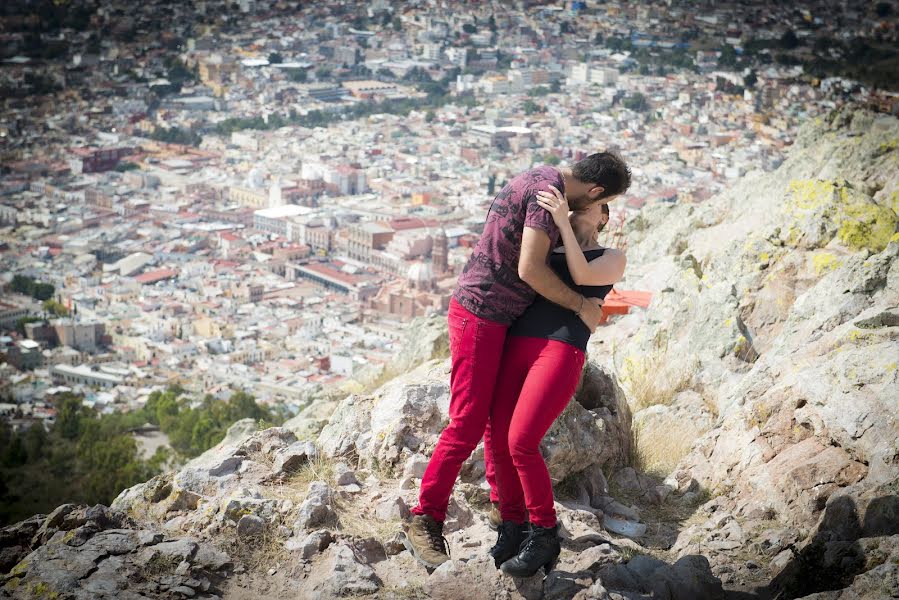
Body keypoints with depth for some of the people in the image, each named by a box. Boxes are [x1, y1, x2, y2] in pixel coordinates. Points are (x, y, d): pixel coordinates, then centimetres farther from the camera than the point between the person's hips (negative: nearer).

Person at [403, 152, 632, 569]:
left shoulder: (542, 178, 13)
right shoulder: (548, 190, -18)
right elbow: (529, 269, -25)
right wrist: (581, 306, -13)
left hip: (498, 319, 10)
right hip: (480, 314, -10)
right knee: (468, 423, -9)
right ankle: (424, 523, -4)